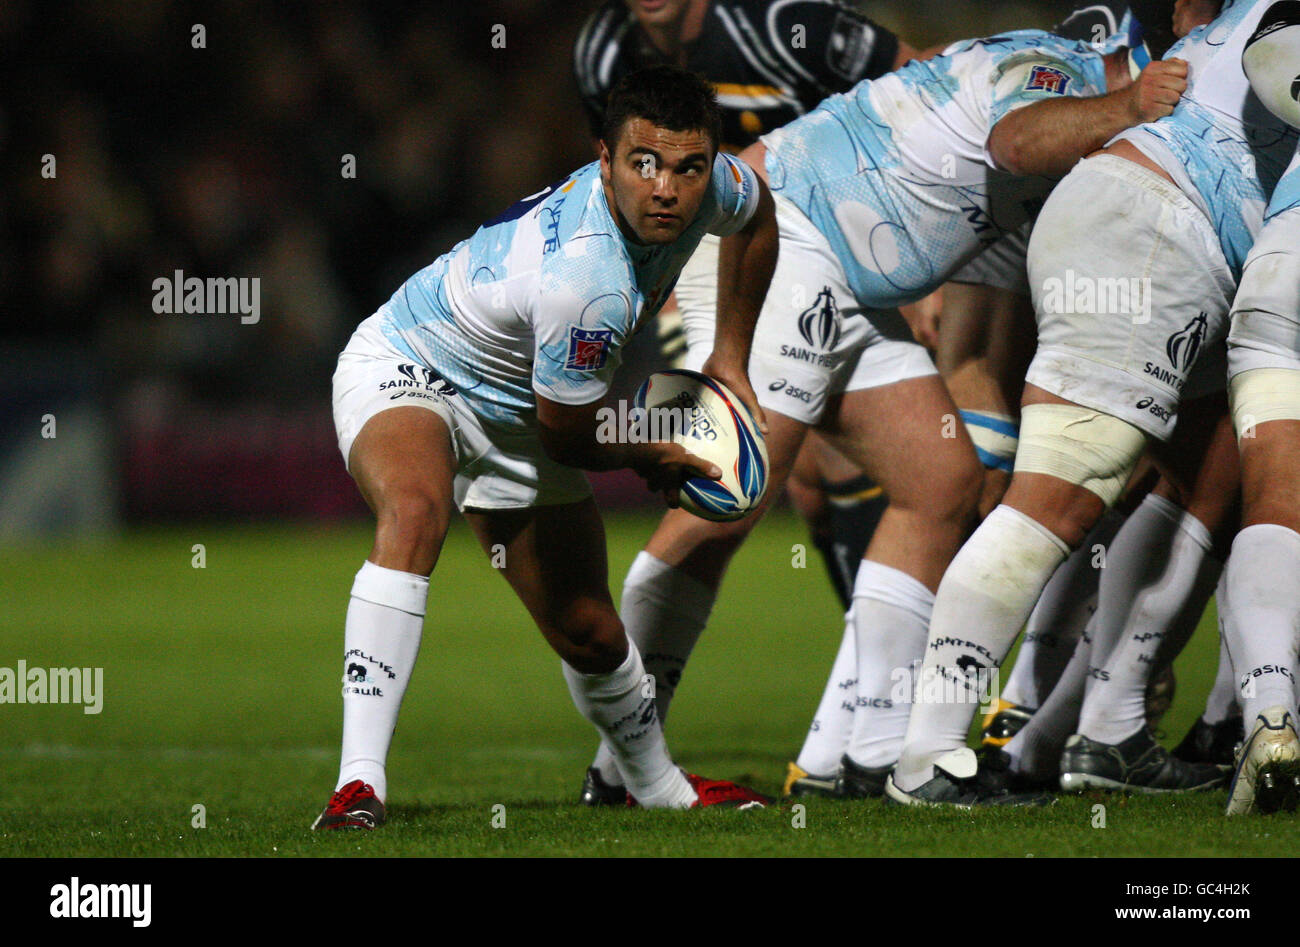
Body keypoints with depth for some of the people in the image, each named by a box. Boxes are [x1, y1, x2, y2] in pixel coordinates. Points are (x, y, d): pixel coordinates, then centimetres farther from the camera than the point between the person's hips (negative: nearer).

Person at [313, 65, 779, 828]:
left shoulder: (710, 184, -17)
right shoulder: (584, 278, -39)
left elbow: (759, 214, 12)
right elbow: (569, 436, -23)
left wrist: (730, 356, 11)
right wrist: (652, 460, -4)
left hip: (513, 420, 8)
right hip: (404, 372, -8)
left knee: (590, 634, 11)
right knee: (414, 513, -40)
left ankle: (660, 787, 40)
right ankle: (360, 783, -43)